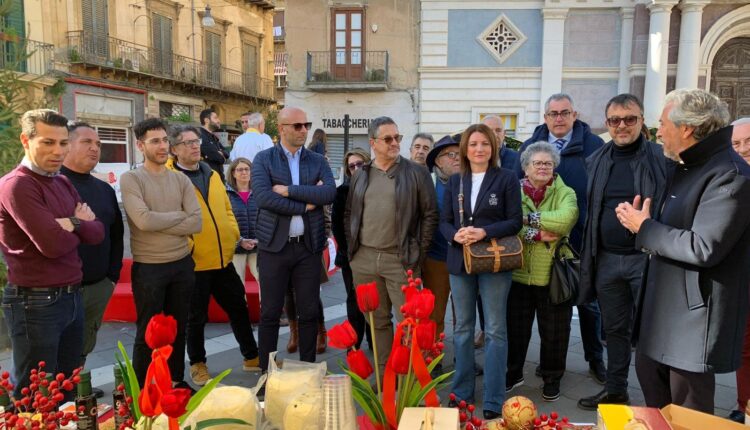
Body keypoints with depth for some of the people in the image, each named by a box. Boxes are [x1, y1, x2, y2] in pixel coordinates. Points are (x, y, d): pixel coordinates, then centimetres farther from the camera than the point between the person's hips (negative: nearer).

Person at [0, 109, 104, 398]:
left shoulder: (63, 183, 12)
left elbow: (97, 233, 5)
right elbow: (54, 244, -23)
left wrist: (72, 223, -15)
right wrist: (78, 226, -3)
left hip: (72, 296, 8)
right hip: (36, 303, -8)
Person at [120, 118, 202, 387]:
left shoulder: (181, 180, 5)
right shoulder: (130, 179, -7)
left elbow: (196, 224, -6)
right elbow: (144, 220, -21)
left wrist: (159, 223, -14)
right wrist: (180, 215, -8)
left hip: (182, 264, 4)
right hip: (148, 267, -4)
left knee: (178, 329, 16)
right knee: (147, 333, 8)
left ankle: (177, 383, 33)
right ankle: (142, 390, 25)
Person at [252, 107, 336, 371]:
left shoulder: (318, 161, 8)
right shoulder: (264, 159, 2)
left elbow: (330, 193, -9)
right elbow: (262, 196, -14)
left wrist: (288, 190, -14)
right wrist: (306, 204, -12)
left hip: (309, 245, 2)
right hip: (274, 245, -2)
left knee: (309, 312, 8)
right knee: (270, 312, 6)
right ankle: (266, 371, 19)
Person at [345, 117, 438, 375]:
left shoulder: (416, 173, -1)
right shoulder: (361, 176, 11)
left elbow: (430, 215, -1)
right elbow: (349, 215, 18)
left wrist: (419, 253, -4)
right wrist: (352, 248, 9)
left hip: (401, 259, -4)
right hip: (364, 260, 4)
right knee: (377, 321, 14)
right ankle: (382, 373, 27)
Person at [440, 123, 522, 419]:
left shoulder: (507, 178, -1)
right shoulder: (455, 181, 9)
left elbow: (515, 221, -6)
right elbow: (444, 221, 7)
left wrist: (484, 232, -20)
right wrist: (456, 235, -15)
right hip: (460, 261, 4)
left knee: (495, 330, 2)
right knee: (462, 327, 12)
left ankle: (493, 401, 10)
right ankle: (461, 392, 25)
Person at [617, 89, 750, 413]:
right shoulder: (681, 168, 12)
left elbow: (703, 248, -26)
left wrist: (644, 227, -15)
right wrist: (638, 218, 6)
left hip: (694, 312, -9)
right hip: (660, 305, 9)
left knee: (688, 413, 5)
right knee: (649, 375, 21)